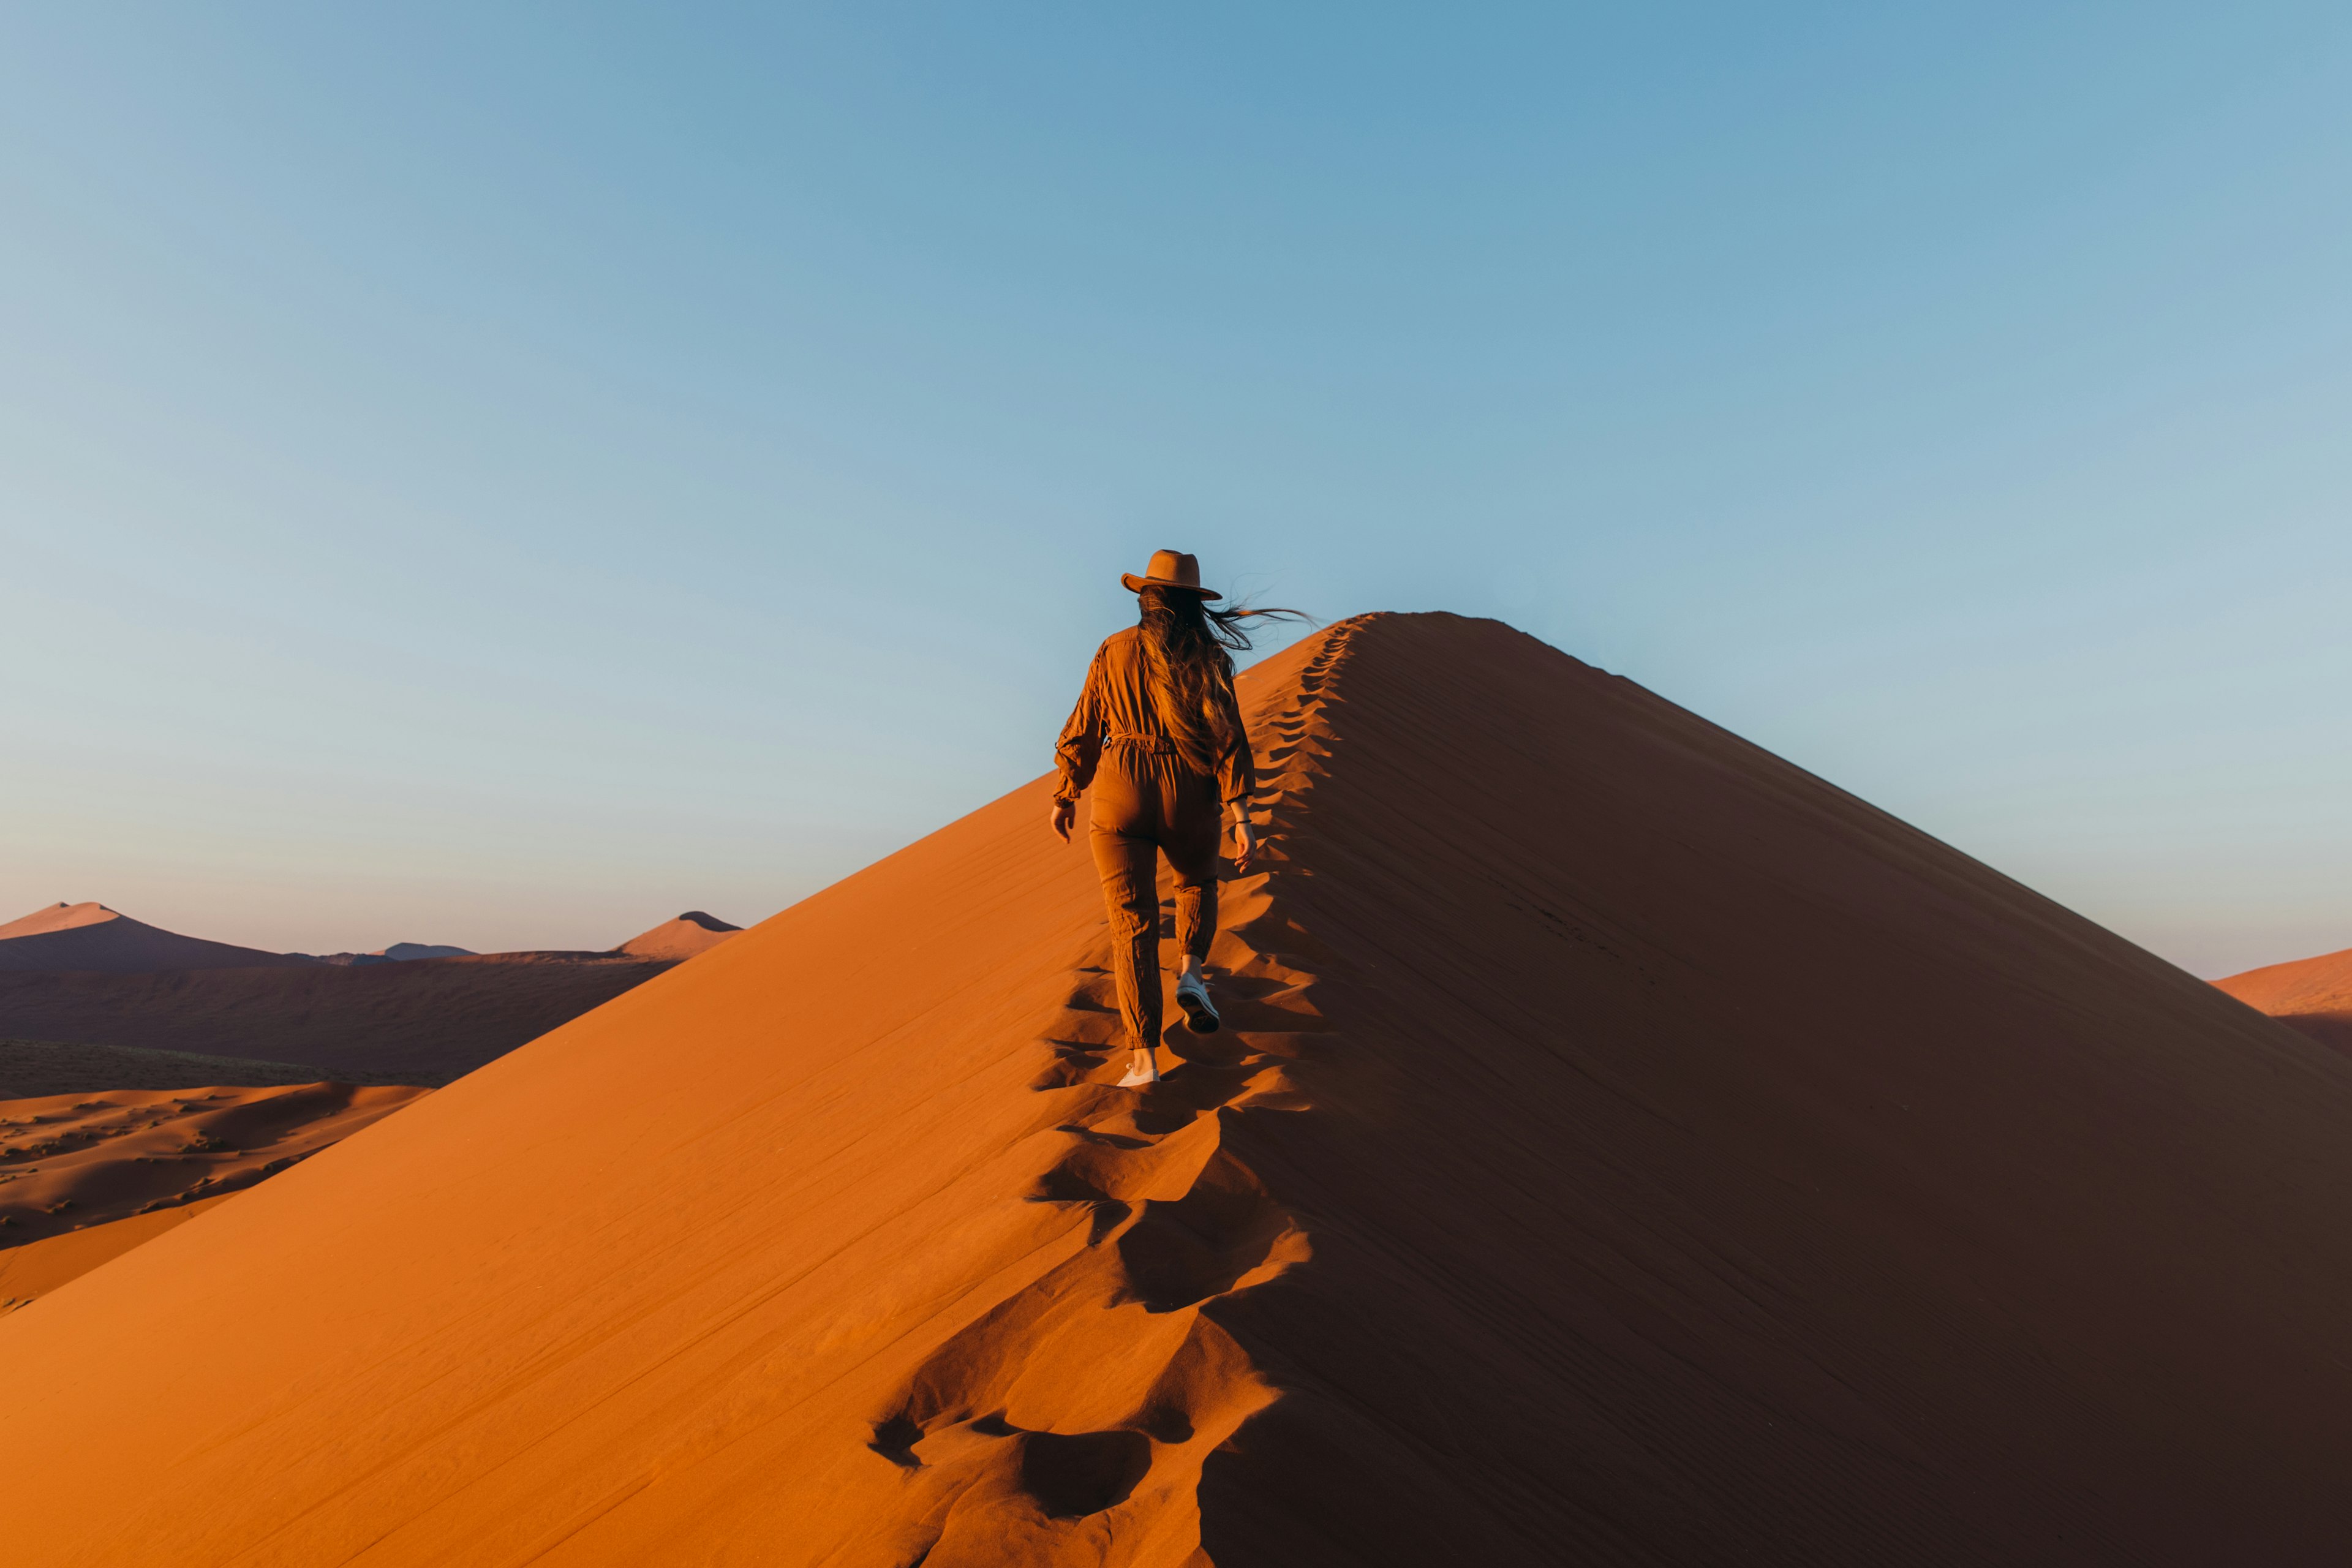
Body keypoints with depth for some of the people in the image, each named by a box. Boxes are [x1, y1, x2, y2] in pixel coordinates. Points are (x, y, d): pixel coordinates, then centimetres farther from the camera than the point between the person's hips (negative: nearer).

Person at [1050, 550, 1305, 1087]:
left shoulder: (1113, 652, 2)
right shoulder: (1207, 659, -3)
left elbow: (1082, 733, 5)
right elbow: (1227, 737, -11)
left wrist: (1065, 798, 18)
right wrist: (1242, 821, -11)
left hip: (1121, 799, 0)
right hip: (1188, 800, 0)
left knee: (1133, 922, 1)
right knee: (1198, 885, 31)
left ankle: (1146, 1059, -6)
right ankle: (1191, 976, 9)